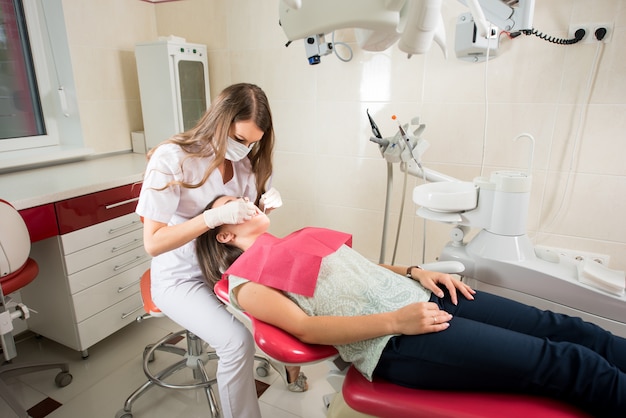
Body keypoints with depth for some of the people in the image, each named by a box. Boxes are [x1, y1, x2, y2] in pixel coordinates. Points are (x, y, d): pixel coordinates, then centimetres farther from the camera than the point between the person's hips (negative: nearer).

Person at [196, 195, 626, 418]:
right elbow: (306, 328, -11)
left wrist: (417, 271, 6)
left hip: (417, 296, 7)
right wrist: (395, 321, -18)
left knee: (564, 328, 1)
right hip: (393, 341, -7)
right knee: (567, 362, -10)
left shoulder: (297, 240, 21)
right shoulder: (245, 280, 1)